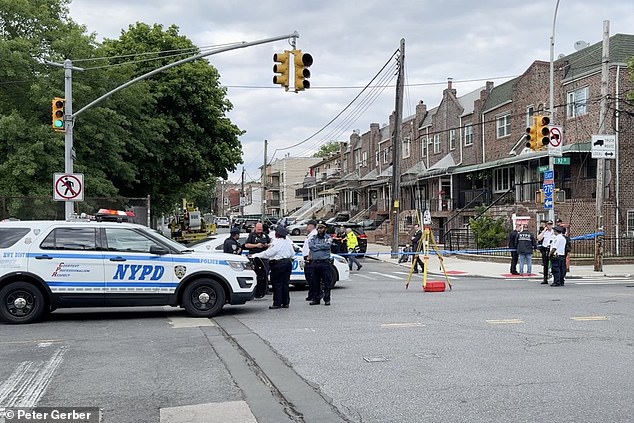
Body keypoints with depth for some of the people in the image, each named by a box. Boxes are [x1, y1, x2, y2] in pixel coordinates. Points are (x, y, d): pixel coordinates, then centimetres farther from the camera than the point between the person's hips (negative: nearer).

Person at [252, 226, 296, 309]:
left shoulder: (276, 243, -15)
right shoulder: (288, 241, 10)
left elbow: (267, 254, -15)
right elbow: (292, 254, 16)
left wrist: (255, 255, -8)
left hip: (278, 264, -8)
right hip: (288, 263, 8)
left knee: (277, 284, -3)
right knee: (285, 283, 12)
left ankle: (277, 303, -2)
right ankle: (285, 302, 15)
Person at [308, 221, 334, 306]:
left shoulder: (328, 238, 6)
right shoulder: (313, 238, 14)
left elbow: (327, 245, -14)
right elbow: (310, 246, -4)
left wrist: (316, 246, -6)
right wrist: (321, 246, -8)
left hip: (325, 263, -3)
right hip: (315, 263, 3)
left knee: (327, 282, -1)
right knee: (315, 282, 7)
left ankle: (327, 299, 7)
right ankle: (316, 299, 15)